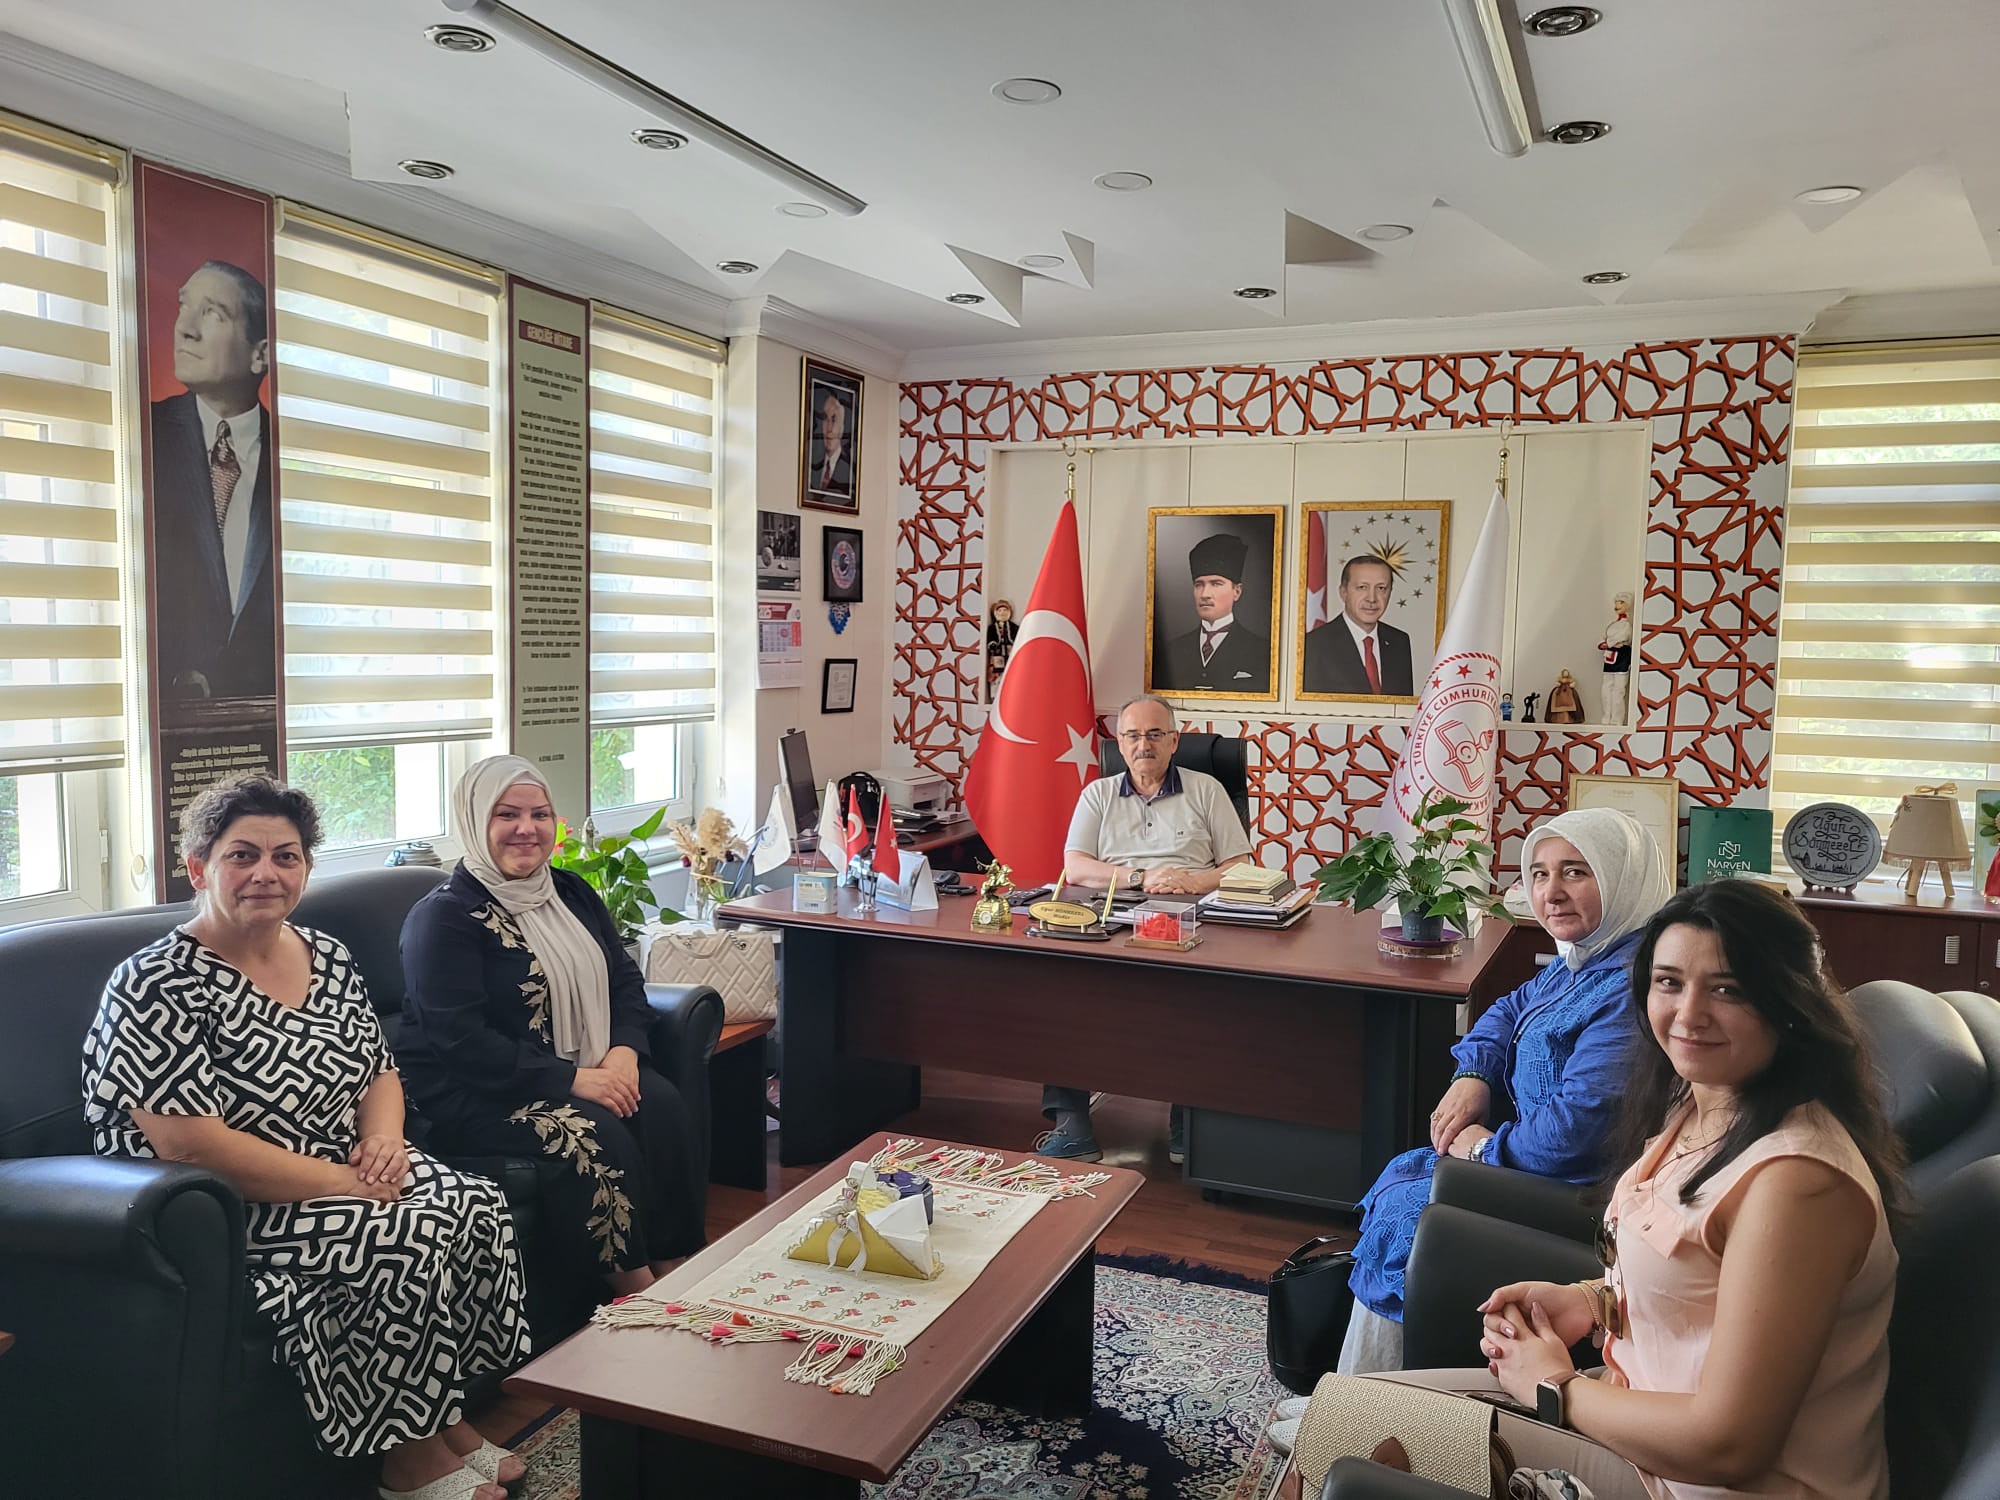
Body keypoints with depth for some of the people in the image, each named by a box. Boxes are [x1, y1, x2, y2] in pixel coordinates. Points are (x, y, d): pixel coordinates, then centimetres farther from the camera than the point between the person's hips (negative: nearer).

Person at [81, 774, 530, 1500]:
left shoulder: (328, 957, 6)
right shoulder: (157, 987, -16)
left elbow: (380, 1073, 15)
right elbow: (190, 1145, -24)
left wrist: (383, 1141, -8)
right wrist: (343, 1183, -23)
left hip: (343, 1171, 7)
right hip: (230, 1214, -7)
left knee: (478, 1207, -13)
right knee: (406, 1244, -26)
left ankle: (448, 1419, 3)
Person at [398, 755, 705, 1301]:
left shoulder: (571, 893, 13)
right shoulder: (443, 917, -9)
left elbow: (625, 978, 13)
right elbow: (461, 1041, -17)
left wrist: (625, 1049, -9)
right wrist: (570, 1080, -22)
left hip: (585, 1073, 6)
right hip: (473, 1094, -6)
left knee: (661, 1104, -22)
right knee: (596, 1135, -30)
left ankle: (671, 1272, -17)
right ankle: (635, 1290, -17)